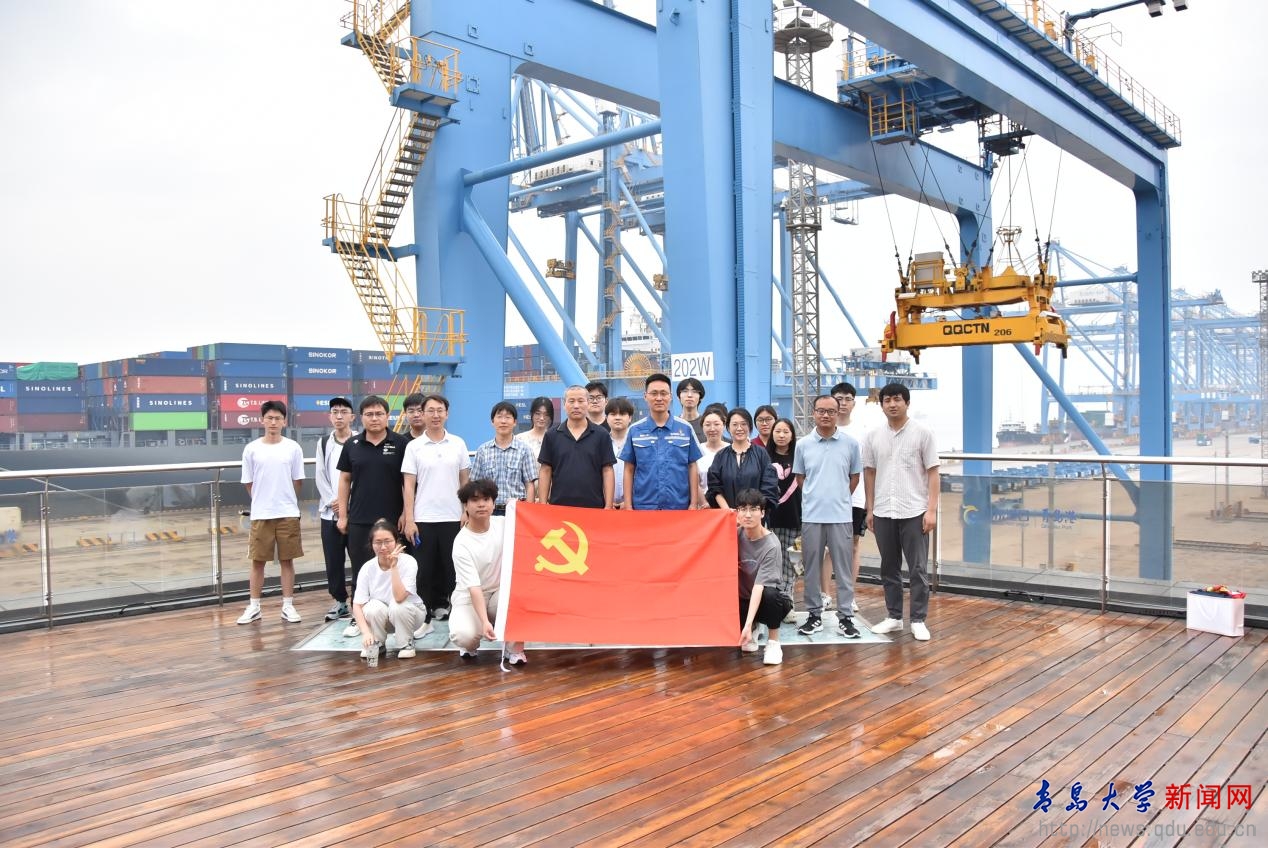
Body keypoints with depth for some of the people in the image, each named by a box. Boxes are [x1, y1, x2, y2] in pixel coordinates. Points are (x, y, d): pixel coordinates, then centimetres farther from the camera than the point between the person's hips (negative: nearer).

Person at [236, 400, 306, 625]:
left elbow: (298, 481, 6)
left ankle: (288, 606, 14)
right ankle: (253, 606, 17)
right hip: (260, 514, 0)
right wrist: (263, 502, 8)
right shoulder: (251, 449, -1)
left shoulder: (293, 448, -1)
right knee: (257, 561, 7)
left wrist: (286, 502, 10)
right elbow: (248, 483, 6)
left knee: (287, 560, 6)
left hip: (288, 514, 0)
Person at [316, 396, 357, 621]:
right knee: (333, 560, 8)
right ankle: (340, 601, 20)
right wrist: (332, 502, -6)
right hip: (329, 511, 4)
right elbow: (321, 477, 6)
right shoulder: (324, 443, 11)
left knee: (359, 558, -2)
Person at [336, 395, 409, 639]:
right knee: (360, 569, 8)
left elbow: (408, 481, -1)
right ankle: (358, 618, 17)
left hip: (391, 519, -2)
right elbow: (344, 480, 8)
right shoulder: (352, 445, 4)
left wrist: (405, 513, -7)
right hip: (359, 519, 2)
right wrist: (342, 515, 4)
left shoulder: (400, 444, -3)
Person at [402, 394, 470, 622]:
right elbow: (408, 486, 0)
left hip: (452, 517, 1)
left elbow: (465, 482, 9)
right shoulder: (414, 447, 1)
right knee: (425, 569, 4)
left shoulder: (458, 444, 5)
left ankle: (443, 606, 18)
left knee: (451, 566, 6)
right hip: (423, 519, -1)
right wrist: (409, 520, -6)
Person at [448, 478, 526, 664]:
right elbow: (473, 587, -25)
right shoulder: (462, 543, -20)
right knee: (464, 635, -31)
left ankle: (515, 648, -12)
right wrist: (484, 621, -37)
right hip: (469, 597, -3)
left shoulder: (504, 524, -8)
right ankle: (471, 644, 10)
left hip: (501, 591, 3)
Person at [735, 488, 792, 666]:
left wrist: (748, 624, -40)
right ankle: (753, 631, 9)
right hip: (743, 599, 4)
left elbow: (759, 585, -33)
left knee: (770, 595, -38)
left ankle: (773, 642, -11)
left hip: (764, 598, -4)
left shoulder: (771, 545, -25)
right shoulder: (736, 533, -10)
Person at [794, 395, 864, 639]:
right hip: (811, 516, 1)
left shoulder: (850, 444, -1)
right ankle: (814, 615, 19)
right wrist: (815, 497, 7)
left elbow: (855, 476, 9)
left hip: (841, 515, -1)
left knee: (843, 568, 4)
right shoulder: (803, 445, 1)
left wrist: (838, 497, 9)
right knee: (812, 568, 8)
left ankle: (845, 617, 12)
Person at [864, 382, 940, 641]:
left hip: (914, 511, -3)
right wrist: (870, 510, 8)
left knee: (917, 569, 2)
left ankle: (918, 620, 11)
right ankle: (894, 617, 22)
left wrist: (932, 509, -9)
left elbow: (932, 473, -3)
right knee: (889, 569, 11)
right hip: (883, 512, 3)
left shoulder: (922, 433, -2)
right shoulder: (873, 436, 6)